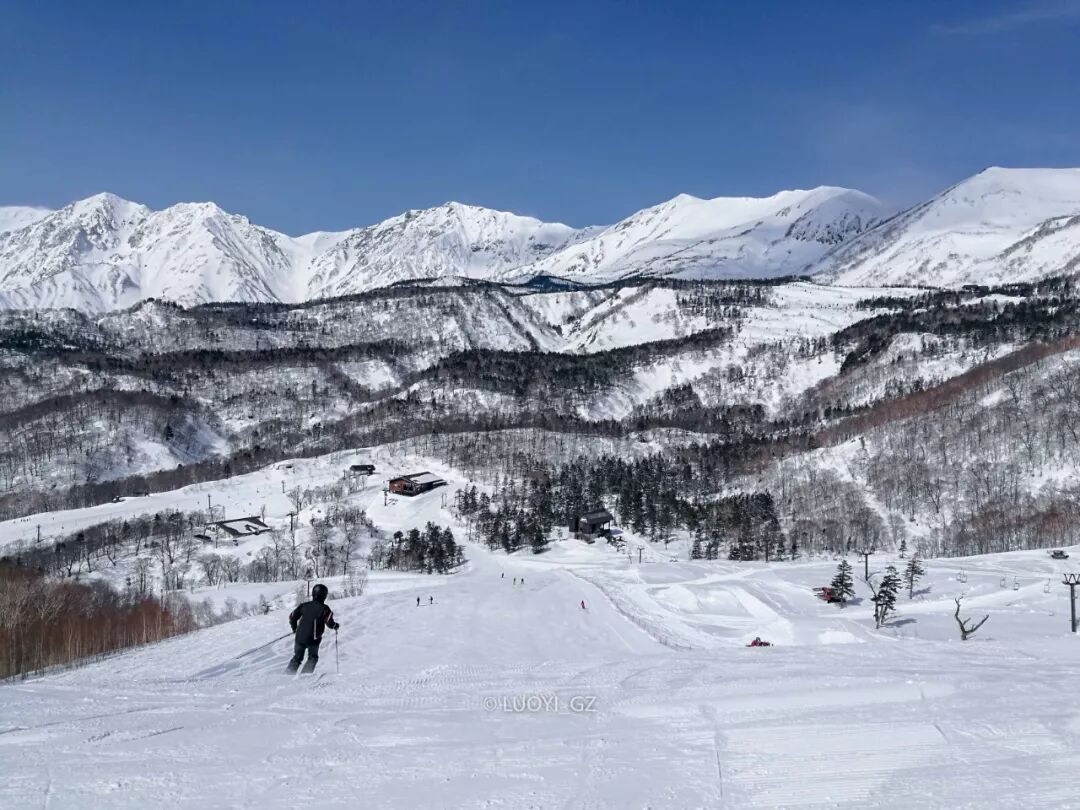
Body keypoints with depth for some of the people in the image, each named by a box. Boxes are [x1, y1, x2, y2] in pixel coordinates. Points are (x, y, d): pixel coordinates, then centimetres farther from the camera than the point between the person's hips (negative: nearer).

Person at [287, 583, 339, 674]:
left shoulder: (304, 605, 7)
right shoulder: (324, 608, -6)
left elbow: (292, 616, 9)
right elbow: (330, 623, -11)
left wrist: (294, 628, 25)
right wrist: (336, 626, 11)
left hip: (299, 636, 4)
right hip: (313, 639, -4)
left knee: (297, 657, 18)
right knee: (312, 657, 15)